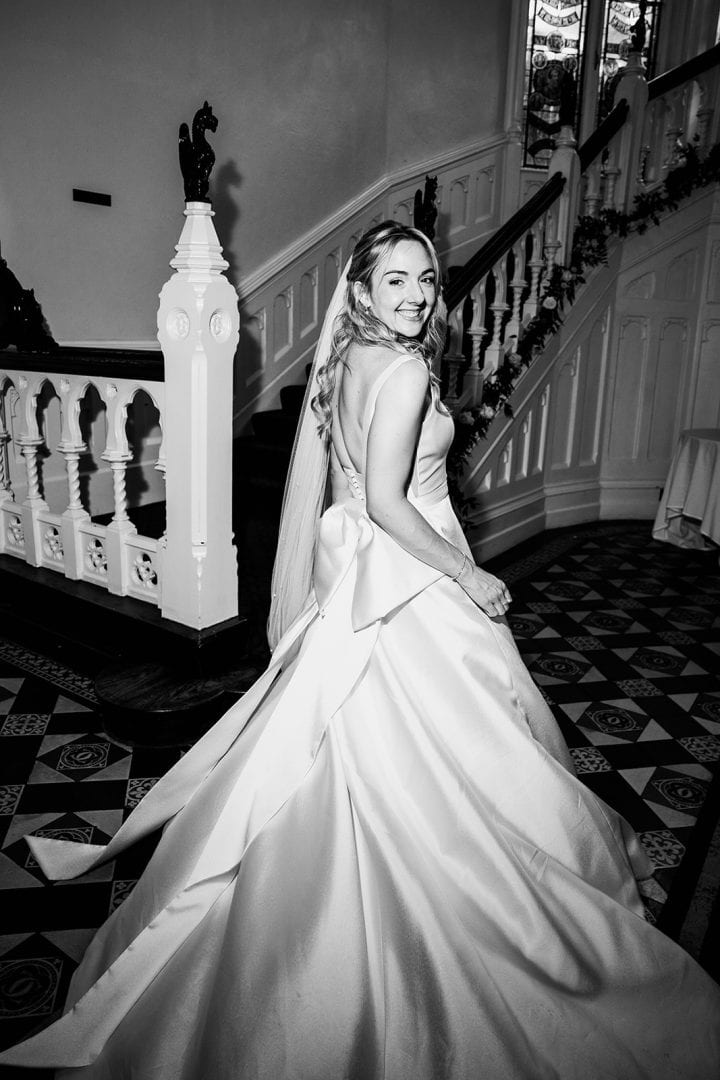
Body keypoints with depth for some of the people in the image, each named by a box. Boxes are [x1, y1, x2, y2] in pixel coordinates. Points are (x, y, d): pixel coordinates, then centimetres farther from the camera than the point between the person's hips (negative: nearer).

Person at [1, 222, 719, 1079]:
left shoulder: (346, 360, 7)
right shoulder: (407, 371, -20)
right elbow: (387, 503, -25)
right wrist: (469, 576, -16)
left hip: (355, 574, 9)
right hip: (409, 583, -9)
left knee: (358, 752, 21)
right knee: (438, 754, 9)